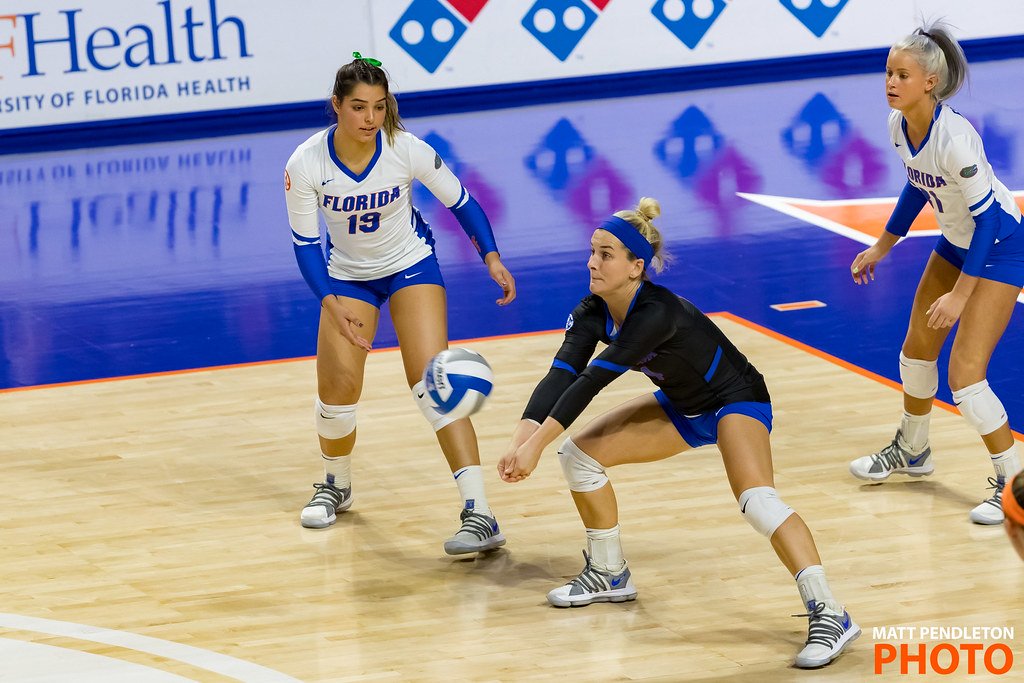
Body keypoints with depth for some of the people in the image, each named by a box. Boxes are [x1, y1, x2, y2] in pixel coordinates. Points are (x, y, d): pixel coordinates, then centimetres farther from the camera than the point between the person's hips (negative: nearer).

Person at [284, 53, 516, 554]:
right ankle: (336, 485, 27)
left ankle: (479, 514, -24)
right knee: (337, 386, -7)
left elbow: (460, 201, -9)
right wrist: (333, 305, -24)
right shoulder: (305, 165, -23)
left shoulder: (408, 151, -24)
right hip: (347, 275, 2)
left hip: (411, 265, -2)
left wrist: (492, 258, -21)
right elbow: (304, 242, -12)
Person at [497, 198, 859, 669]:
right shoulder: (593, 313, -11)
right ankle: (609, 575, 20)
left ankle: (827, 615, -32)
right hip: (682, 407, 9)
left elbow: (594, 379, -39)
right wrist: (521, 437, -38)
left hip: (737, 400, -9)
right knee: (580, 454, 1)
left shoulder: (658, 312, -35)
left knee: (756, 499, -32)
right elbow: (561, 376, -22)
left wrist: (538, 442, -43)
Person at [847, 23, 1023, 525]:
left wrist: (960, 294, -27)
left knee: (964, 374, -14)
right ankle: (911, 451, 42)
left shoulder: (953, 137, -32)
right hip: (957, 239, 9)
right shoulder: (899, 126, -9)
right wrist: (881, 247, 16)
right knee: (917, 349, 19)